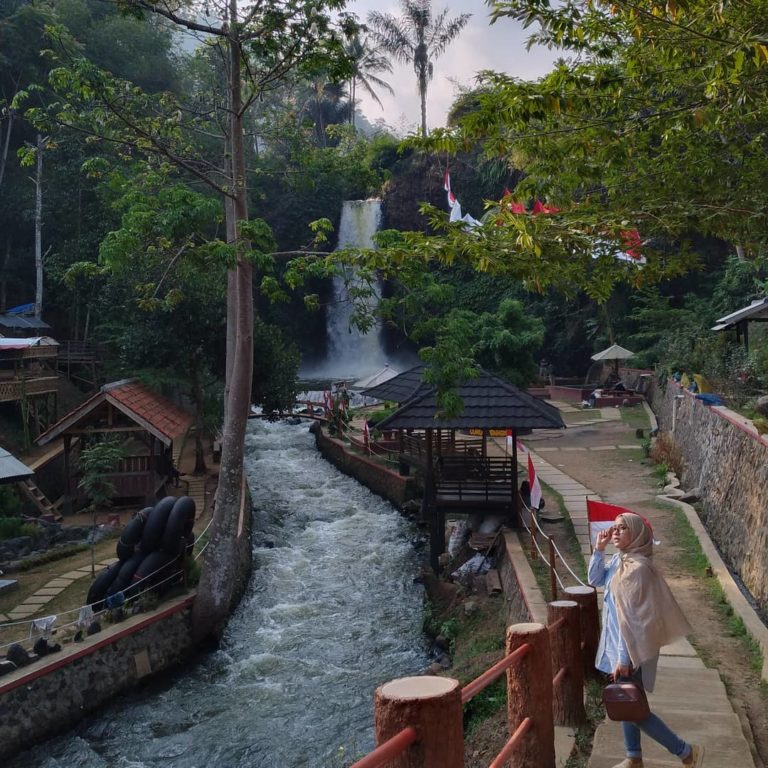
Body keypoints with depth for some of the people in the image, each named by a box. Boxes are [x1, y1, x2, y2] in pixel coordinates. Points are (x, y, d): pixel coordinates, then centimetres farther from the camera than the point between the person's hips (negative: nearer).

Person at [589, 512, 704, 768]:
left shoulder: (636, 567, -25)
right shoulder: (619, 560, 3)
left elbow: (631, 616, -24)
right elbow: (595, 580, 16)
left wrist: (624, 658, -22)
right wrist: (598, 550, 1)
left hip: (631, 647, -9)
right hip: (619, 643, 9)